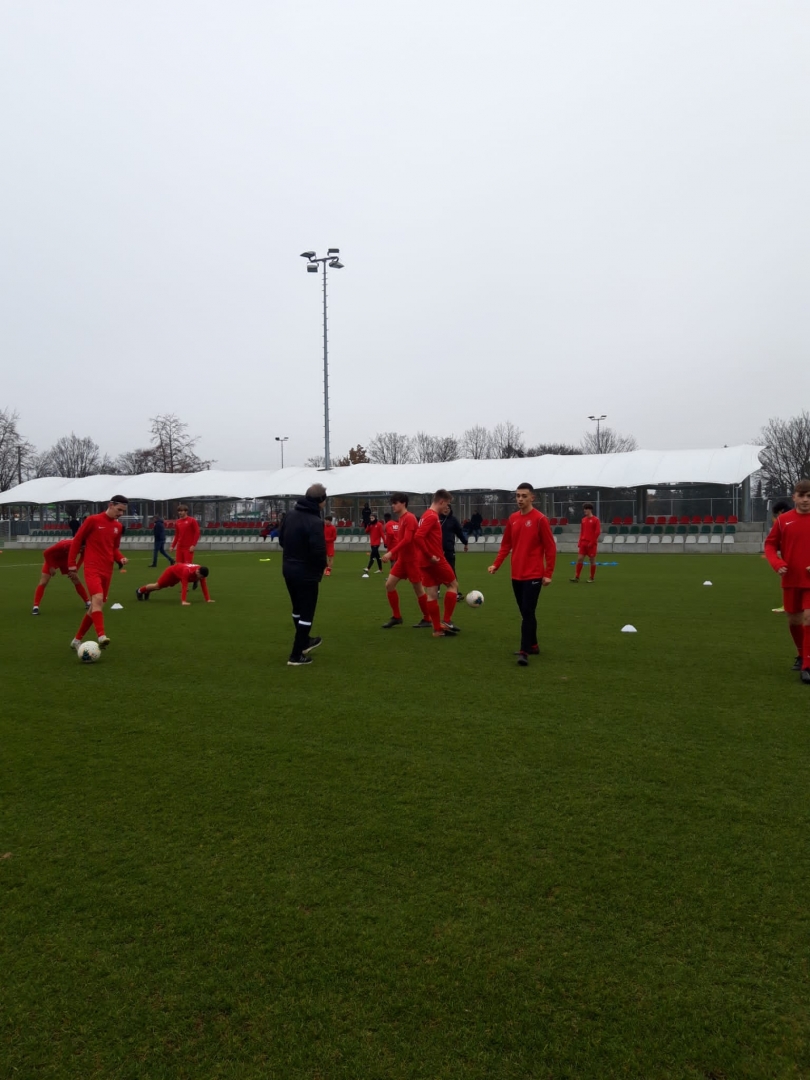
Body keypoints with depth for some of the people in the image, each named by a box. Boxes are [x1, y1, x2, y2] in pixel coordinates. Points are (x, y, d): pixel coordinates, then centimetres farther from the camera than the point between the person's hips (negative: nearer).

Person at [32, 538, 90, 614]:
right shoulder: (63, 545, -43)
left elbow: (82, 556, -5)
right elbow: (46, 553, -31)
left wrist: (74, 570, -14)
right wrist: (51, 567, -28)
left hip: (65, 560, 4)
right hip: (52, 559, -4)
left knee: (76, 580, 3)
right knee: (43, 582, -14)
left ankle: (88, 603, 11)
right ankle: (35, 607, -11)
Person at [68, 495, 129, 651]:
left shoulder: (118, 526, 11)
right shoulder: (93, 520, -6)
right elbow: (77, 540, -1)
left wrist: (120, 558, 0)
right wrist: (72, 563, -3)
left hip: (107, 570, 7)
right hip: (92, 568, -7)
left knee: (96, 606, 10)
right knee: (98, 598, -27)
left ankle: (77, 640, 24)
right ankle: (102, 636, -37)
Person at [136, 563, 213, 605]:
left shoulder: (201, 572, -29)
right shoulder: (187, 571, -49)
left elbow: (204, 586, -24)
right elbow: (184, 587, -52)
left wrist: (208, 599, -27)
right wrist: (183, 601, -57)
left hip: (178, 575, 7)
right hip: (172, 571, -7)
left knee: (162, 586, 25)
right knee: (158, 585, 10)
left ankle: (147, 591, 50)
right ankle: (140, 591, 35)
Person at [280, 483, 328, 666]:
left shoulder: (291, 514, 3)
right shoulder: (314, 522, -23)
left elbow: (281, 539, 13)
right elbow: (319, 551, -27)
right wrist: (321, 568, -8)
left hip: (288, 569, 8)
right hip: (306, 572, -8)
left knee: (298, 608, 23)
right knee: (306, 613, 2)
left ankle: (304, 641, 42)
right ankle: (296, 656, 5)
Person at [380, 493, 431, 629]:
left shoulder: (409, 518, -15)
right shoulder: (401, 519, 13)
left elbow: (407, 539, -25)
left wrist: (391, 553, -28)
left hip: (411, 560, -9)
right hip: (402, 559, 9)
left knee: (418, 589, 0)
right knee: (389, 584, 3)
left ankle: (427, 619, 13)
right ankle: (396, 617, 12)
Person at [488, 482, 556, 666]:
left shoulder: (540, 519, -9)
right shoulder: (513, 519, 9)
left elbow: (550, 548, -9)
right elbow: (506, 545, 14)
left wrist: (548, 574, -11)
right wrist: (496, 564, 3)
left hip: (533, 575, -6)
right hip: (516, 575, 6)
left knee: (527, 613, -11)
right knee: (526, 613, 14)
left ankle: (524, 651, -10)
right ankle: (533, 646, 27)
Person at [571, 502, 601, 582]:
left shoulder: (595, 520, -6)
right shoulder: (583, 520, 11)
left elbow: (597, 532, -10)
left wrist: (592, 542, -14)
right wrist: (580, 542, 8)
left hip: (591, 544, -5)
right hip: (583, 543, 5)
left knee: (592, 560, 3)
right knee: (580, 559, -1)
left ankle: (591, 578, 11)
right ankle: (576, 577, 0)